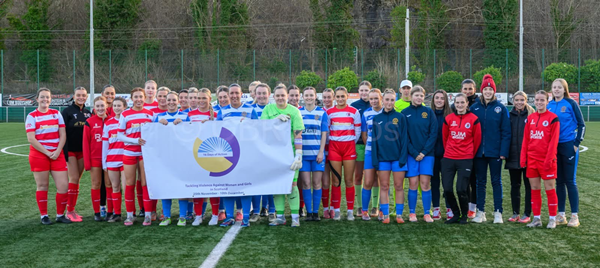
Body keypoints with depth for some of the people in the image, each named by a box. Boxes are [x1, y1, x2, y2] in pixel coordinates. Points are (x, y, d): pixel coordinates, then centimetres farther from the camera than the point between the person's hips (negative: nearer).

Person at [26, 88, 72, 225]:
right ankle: (44, 216, 12)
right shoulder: (32, 116, -2)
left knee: (63, 185, -4)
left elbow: (63, 135, 5)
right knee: (42, 186, 3)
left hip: (57, 155, 3)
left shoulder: (56, 114, 9)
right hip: (39, 155, -3)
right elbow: (31, 139, -9)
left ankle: (60, 215, 11)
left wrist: (57, 152, -9)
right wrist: (47, 153, -13)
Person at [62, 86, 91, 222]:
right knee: (74, 178, -10)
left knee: (77, 180, 7)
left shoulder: (88, 113, 10)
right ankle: (70, 211, -3)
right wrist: (64, 152, -15)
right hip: (71, 150, -5)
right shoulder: (67, 111, -5)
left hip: (83, 151, 5)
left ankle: (72, 209, 13)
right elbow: (63, 132, -9)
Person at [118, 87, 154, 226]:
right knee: (129, 184, 4)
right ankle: (130, 215, 11)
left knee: (145, 183, 0)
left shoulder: (150, 114, 5)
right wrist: (136, 141, -16)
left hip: (145, 152, 0)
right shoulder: (125, 115, 0)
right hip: (129, 153, 0)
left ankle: (148, 215, 4)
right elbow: (119, 135, -3)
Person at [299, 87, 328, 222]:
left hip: (317, 153, -1)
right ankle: (308, 212, 4)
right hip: (303, 153, 1)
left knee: (316, 183, 0)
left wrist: (321, 152, -5)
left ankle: (316, 212, 6)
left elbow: (324, 134, 4)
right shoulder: (298, 113, 8)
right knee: (306, 183, -1)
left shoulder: (322, 113, 5)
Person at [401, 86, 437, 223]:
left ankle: (427, 214, 3)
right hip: (411, 154, 0)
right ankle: (412, 213, 7)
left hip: (427, 153, 0)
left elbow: (433, 133, 0)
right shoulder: (405, 113, 3)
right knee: (413, 183, -2)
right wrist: (414, 153, -9)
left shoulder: (429, 112, 4)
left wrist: (424, 152, -8)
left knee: (425, 183, -3)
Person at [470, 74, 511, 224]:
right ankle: (480, 212, 15)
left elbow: (506, 131, -3)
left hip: (495, 152, -2)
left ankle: (498, 213, 7)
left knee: (496, 181, 4)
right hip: (479, 151, 2)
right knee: (480, 182, 8)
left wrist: (504, 151, -11)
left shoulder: (501, 108, -1)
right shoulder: (474, 108, 4)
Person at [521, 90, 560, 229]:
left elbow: (554, 141, -9)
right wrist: (523, 158, 5)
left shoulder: (553, 118, -5)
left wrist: (549, 159, -14)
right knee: (534, 189, 8)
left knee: (550, 188, 0)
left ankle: (552, 218, 8)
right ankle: (536, 218, 14)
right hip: (532, 160, 5)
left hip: (547, 160, -5)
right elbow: (525, 139, 11)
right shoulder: (530, 118, 10)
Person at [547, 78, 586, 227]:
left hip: (568, 146, -4)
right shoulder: (549, 106, 8)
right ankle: (560, 215, 13)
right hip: (553, 147, 4)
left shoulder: (571, 103, -5)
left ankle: (574, 216, 0)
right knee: (559, 181, 8)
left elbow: (581, 124, -2)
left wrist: (577, 143, -8)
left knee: (570, 181, -4)